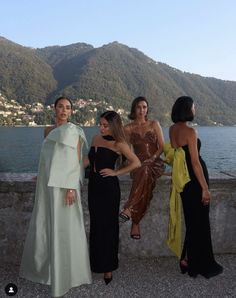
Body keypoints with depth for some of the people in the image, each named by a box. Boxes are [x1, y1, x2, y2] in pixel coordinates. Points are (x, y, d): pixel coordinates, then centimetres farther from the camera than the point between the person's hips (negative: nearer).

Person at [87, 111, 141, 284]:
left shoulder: (118, 144, -10)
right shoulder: (96, 139, 8)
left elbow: (136, 163, -16)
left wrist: (116, 172, -14)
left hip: (109, 187, -6)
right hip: (94, 186, 6)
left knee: (108, 226, 5)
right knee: (96, 225, 14)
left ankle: (108, 268, 22)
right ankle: (96, 263, 31)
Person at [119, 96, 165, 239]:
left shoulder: (154, 124, 10)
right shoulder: (128, 128, 12)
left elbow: (162, 147, 4)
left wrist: (152, 158, -11)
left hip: (155, 164, 0)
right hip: (138, 165, 1)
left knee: (145, 171, -37)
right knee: (143, 173, -36)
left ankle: (129, 210, -44)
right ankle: (136, 222, -38)